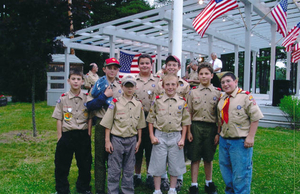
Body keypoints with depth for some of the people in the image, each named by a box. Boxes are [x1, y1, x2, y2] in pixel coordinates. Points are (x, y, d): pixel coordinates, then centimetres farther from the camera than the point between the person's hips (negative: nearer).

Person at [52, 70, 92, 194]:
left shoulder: (87, 98, 2)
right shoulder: (63, 99, 0)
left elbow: (90, 118, 5)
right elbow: (59, 119, 2)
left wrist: (88, 135, 0)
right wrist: (59, 136, -2)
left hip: (83, 135, 1)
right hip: (67, 135, -1)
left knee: (85, 164, 11)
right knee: (62, 165, 7)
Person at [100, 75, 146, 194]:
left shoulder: (138, 105, 6)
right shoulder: (116, 103, -5)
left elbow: (139, 125, 12)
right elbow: (108, 124, -4)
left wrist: (139, 141, 9)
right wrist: (107, 141, -7)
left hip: (132, 140, 3)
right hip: (117, 139, -3)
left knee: (129, 170, 13)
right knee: (114, 169, 4)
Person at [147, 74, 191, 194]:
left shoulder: (182, 102, 3)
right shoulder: (157, 101, 1)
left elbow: (185, 122, 6)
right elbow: (151, 119, 4)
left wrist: (182, 139, 0)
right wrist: (152, 136, -2)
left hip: (176, 136, 1)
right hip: (160, 136, -1)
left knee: (175, 165, 10)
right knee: (158, 164, 5)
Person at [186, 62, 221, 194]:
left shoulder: (217, 93, 4)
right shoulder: (193, 92, 4)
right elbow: (189, 113, 4)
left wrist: (218, 133, 0)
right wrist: (188, 131, -1)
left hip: (211, 127, 0)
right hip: (196, 127, 0)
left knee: (209, 158, 11)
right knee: (195, 158, 4)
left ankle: (209, 183, 29)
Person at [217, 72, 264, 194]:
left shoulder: (246, 96, -11)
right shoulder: (222, 100, 10)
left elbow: (255, 117, -13)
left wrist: (250, 137, -16)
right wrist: (218, 134, 14)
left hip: (241, 141, -7)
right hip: (224, 140, 7)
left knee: (240, 172, 0)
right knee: (225, 169, 18)